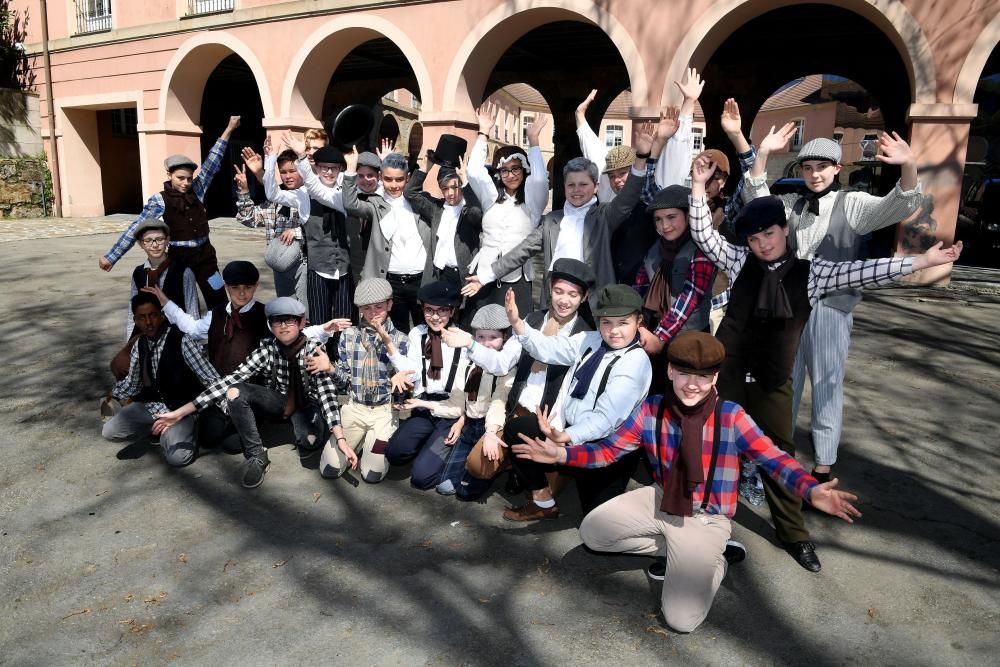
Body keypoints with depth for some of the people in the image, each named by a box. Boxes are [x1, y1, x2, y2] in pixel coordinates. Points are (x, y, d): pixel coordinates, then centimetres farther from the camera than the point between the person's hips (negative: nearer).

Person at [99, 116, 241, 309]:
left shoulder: (196, 190, 0)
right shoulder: (160, 200, -8)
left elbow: (212, 163, -3)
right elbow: (136, 228, -11)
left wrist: (229, 129, -7)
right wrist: (112, 256, -15)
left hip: (204, 254, 3)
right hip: (178, 257, -3)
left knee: (219, 300, 7)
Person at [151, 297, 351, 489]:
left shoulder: (313, 350, -23)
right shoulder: (266, 350, -17)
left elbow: (326, 392, -32)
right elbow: (230, 381, -22)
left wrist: (341, 440, -44)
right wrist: (180, 412, -28)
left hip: (306, 404, -2)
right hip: (279, 400, 3)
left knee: (310, 441, -37)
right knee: (234, 392, -26)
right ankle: (256, 456, -13)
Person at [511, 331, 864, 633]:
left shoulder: (731, 417, -17)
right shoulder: (650, 410, -9)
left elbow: (775, 460, -22)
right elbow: (608, 450, -5)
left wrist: (812, 491, -42)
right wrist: (561, 454, -20)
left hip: (705, 520, -4)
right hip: (660, 502, 5)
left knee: (682, 618, -18)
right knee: (591, 531, -2)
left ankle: (711, 560, 15)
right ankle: (676, 552, 9)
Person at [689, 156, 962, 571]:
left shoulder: (811, 273, -2)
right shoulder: (739, 262, -2)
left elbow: (864, 272, -7)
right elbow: (703, 235, -8)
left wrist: (924, 261, -12)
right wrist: (699, 185, -15)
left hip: (773, 381, 1)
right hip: (727, 371, 0)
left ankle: (793, 533, 31)